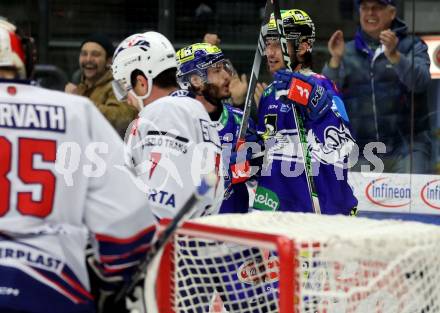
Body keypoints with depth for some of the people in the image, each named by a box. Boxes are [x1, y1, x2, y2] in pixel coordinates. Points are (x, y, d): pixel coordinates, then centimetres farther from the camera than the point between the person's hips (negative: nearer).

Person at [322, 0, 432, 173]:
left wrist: (393, 55, -29)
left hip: (407, 148, -2)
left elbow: (419, 82, -13)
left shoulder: (411, 46, 6)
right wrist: (335, 59, -16)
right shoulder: (347, 52, 11)